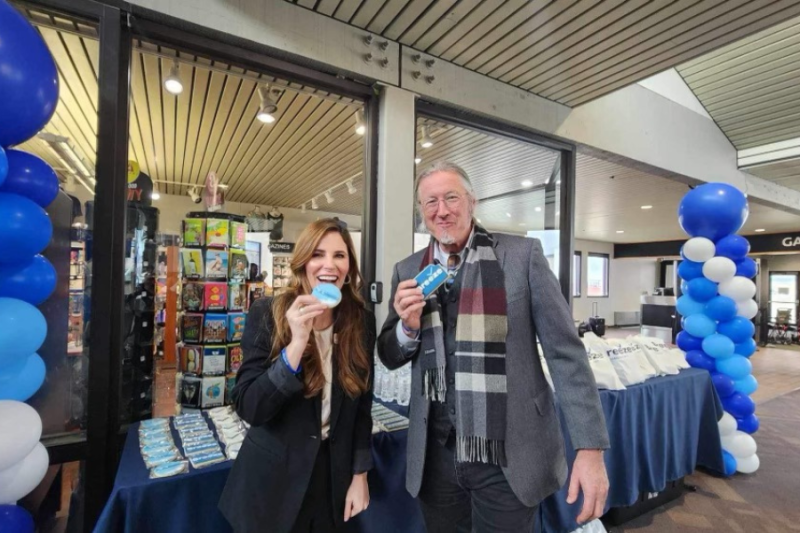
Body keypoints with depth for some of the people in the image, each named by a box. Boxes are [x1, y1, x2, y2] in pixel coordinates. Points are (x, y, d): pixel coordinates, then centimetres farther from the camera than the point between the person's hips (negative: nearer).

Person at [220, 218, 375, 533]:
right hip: (272, 479, -2)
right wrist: (295, 346, -32)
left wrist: (360, 474, 3)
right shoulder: (267, 314, -15)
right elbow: (247, 409, -19)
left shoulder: (362, 321, -7)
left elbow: (362, 404, 1)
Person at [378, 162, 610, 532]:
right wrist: (408, 325, -13)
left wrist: (590, 446, -9)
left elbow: (565, 352, -6)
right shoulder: (408, 272, 1)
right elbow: (389, 358, 7)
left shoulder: (522, 255, -7)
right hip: (436, 456, 3)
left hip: (509, 458, -3)